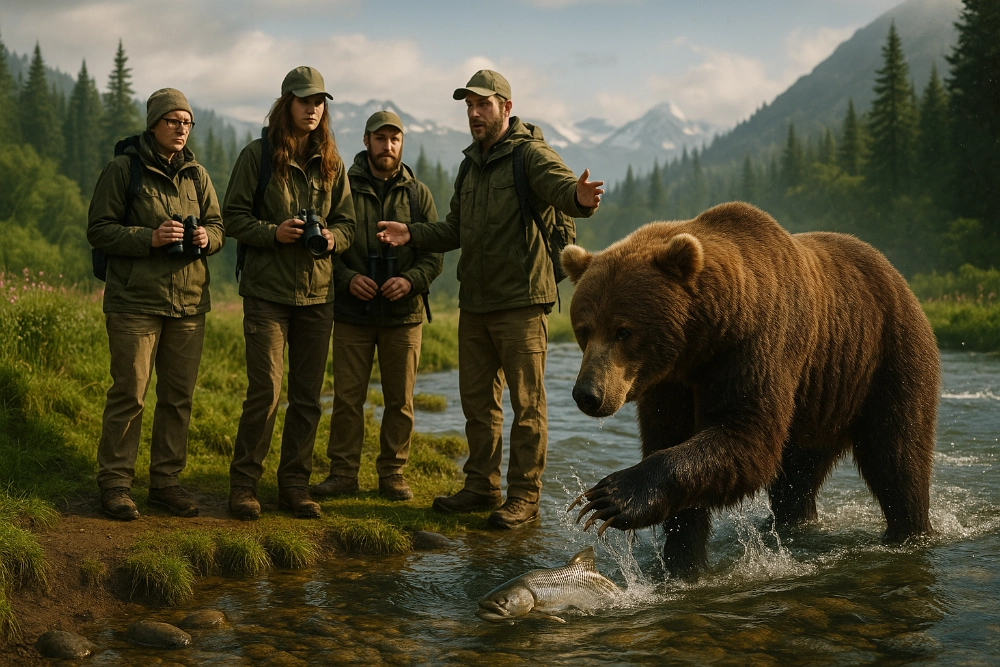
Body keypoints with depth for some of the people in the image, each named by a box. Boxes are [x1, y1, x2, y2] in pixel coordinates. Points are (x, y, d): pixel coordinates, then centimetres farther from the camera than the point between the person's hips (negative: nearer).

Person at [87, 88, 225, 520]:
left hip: (189, 303, 5)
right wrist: (149, 238, -19)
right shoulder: (123, 169, -2)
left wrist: (206, 237, -8)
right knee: (129, 393, -5)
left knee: (179, 395, 8)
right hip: (135, 301, -5)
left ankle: (166, 481, 18)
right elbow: (98, 229, -6)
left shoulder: (196, 175, 13)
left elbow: (218, 225, 16)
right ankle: (115, 483, 4)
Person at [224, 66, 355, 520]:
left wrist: (333, 238, -7)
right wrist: (273, 232, -17)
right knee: (265, 391, -9)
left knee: (308, 397, 7)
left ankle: (295, 485, 18)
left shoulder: (331, 163, 10)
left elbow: (347, 221, 14)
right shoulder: (258, 155, -2)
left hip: (317, 293, 4)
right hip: (267, 291, -4)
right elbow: (233, 216, -1)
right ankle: (244, 483, 6)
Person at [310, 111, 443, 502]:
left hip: (404, 314, 1)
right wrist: (346, 278, -14)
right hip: (352, 313, -1)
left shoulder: (417, 194, 7)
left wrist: (411, 280, -15)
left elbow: (435, 253, 4)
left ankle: (393, 473, 16)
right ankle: (343, 472, 12)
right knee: (347, 397, 2)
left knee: (400, 400, 6)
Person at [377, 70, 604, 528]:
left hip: (522, 301, -8)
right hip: (475, 302, 8)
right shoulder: (471, 165, 17)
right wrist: (412, 234, 9)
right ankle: (481, 487, 25)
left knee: (526, 404, -1)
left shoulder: (531, 154, -7)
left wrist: (580, 197, -49)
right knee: (477, 400, 13)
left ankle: (524, 497, 5)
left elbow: (560, 185, -26)